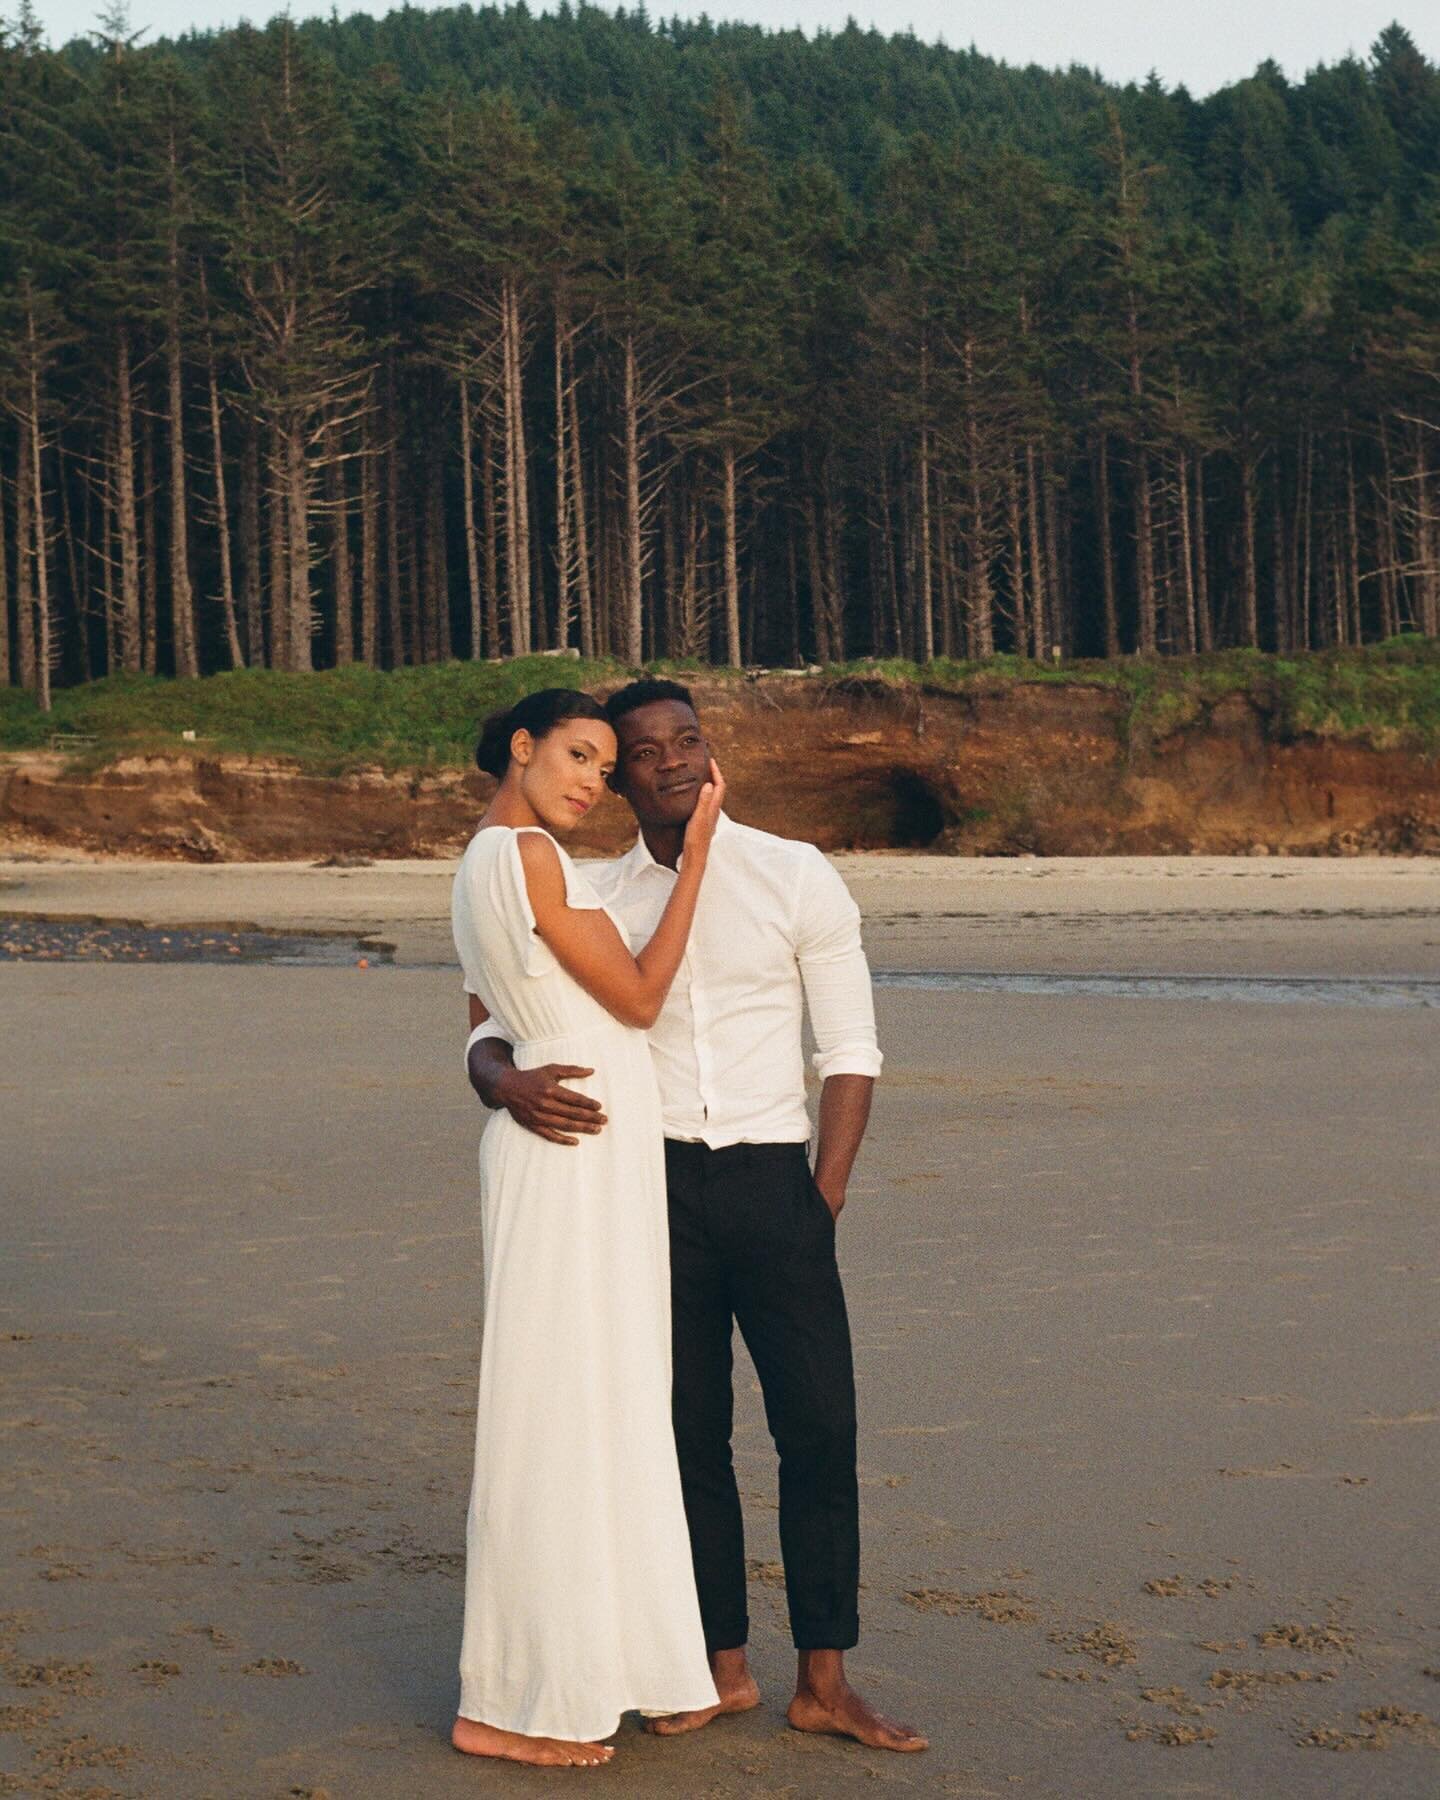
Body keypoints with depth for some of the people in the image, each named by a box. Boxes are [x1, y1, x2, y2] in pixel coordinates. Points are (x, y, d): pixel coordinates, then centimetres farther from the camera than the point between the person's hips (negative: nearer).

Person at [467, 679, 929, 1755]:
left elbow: (852, 1049, 2)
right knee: (689, 1432, 7)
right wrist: (507, 1081, -20)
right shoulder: (591, 900, 6)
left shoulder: (795, 877, 1)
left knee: (820, 1426, -3)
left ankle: (824, 1684, 8)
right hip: (651, 1181, 2)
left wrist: (825, 1197, -6)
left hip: (771, 1177, -1)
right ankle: (725, 1668, 19)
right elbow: (491, 1031, 5)